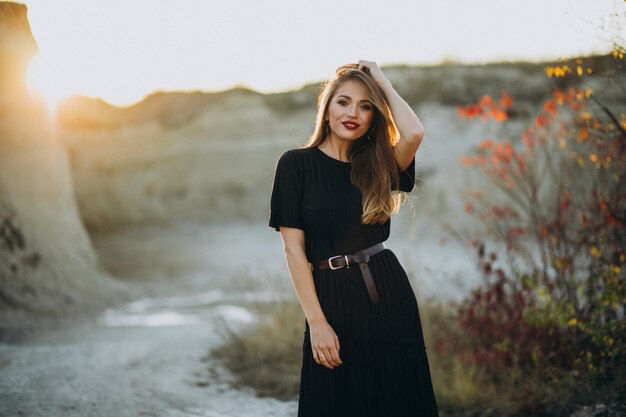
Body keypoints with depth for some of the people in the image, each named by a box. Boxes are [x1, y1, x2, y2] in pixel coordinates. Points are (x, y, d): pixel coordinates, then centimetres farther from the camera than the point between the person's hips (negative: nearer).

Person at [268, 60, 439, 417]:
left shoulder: (376, 165, 8)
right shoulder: (297, 163, -1)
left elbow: (413, 133, -14)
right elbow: (293, 246, -6)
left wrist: (381, 80, -1)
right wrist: (316, 321, -12)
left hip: (389, 295, 3)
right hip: (333, 298, -3)